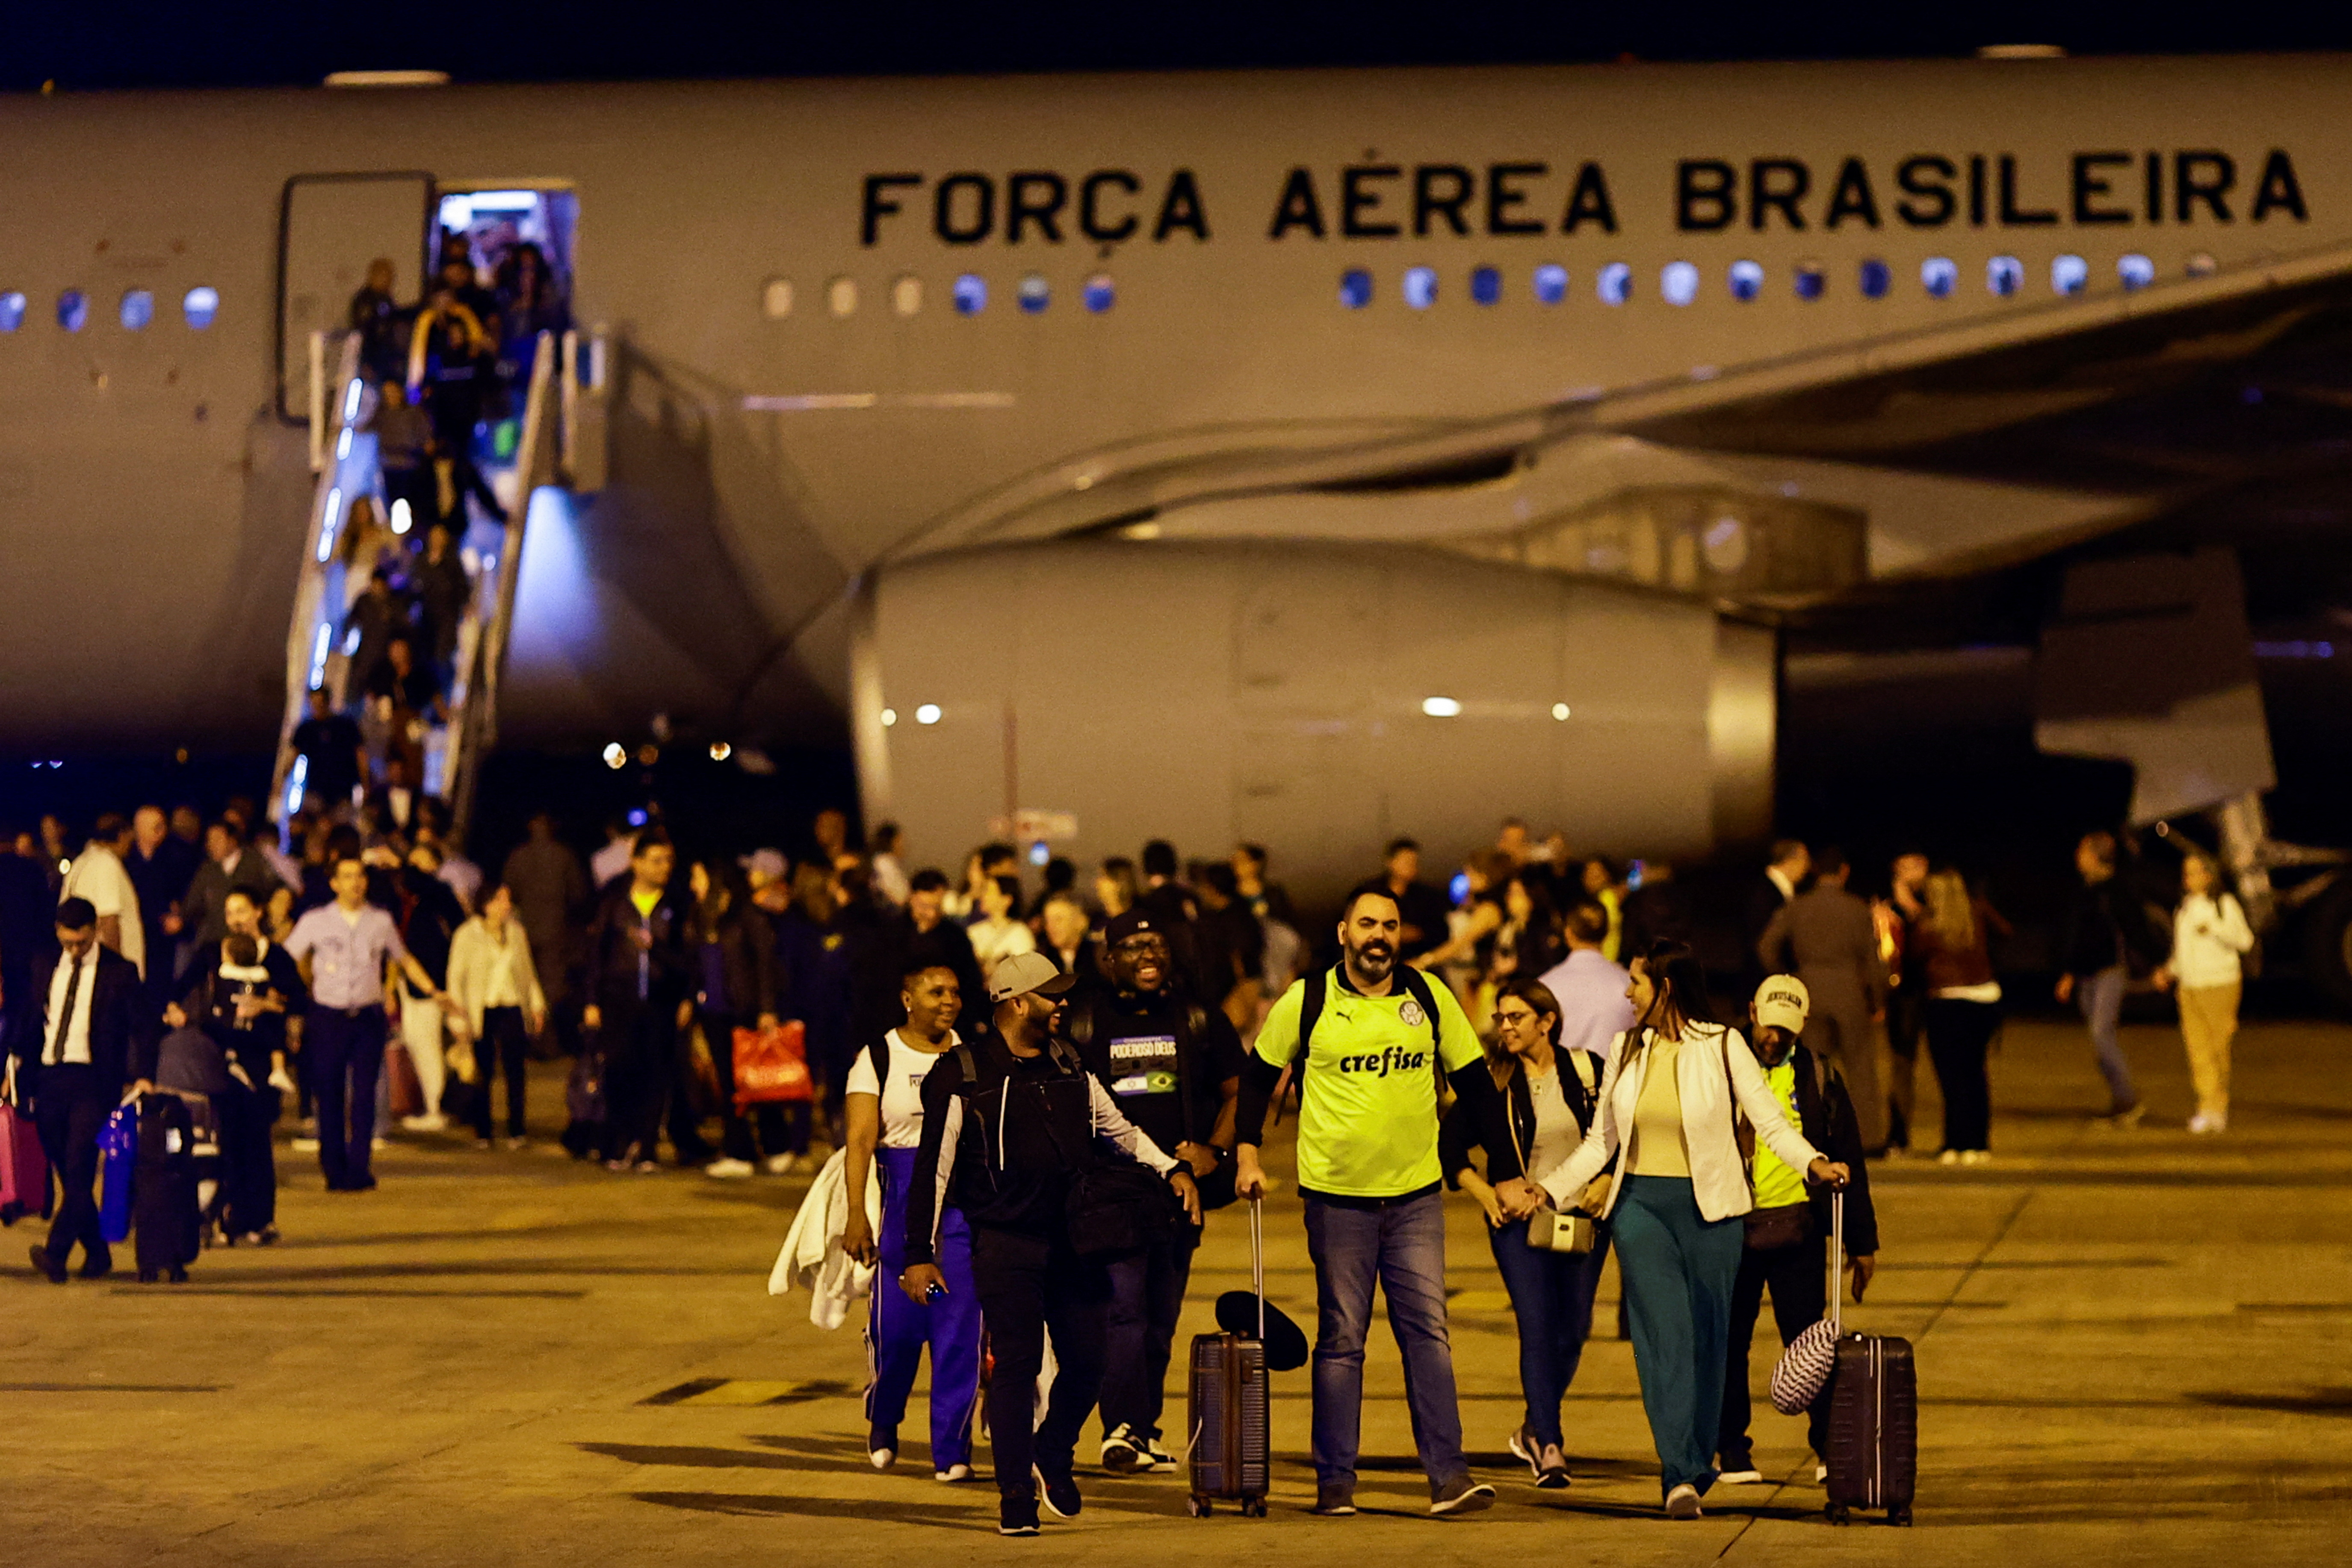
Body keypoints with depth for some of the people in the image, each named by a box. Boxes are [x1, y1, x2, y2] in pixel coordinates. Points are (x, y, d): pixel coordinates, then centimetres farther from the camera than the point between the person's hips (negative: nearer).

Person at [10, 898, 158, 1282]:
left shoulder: (120, 972, 0)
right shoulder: (45, 969, 13)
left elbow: (144, 1028, 0)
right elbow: (32, 1025, 18)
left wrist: (144, 1075, -13)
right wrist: (20, 1074, 11)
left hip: (93, 1082, -5)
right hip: (48, 1079, 5)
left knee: (79, 1167, -16)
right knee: (68, 1174, 8)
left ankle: (55, 1255, -21)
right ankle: (97, 1254, 19)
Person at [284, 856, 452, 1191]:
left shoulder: (381, 920, 8)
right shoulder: (314, 922, 3)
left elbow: (404, 960, 21)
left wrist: (434, 992, 15)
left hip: (368, 1016, 1)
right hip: (328, 1018, -1)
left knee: (364, 1095, -5)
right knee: (328, 1096, 1)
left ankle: (358, 1169, -2)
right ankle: (335, 1171, 10)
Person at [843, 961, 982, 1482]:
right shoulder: (879, 1058, 2)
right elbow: (861, 1140, -5)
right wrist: (857, 1216, -14)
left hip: (966, 1200, 2)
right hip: (902, 1197, -2)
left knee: (961, 1329, -4)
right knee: (895, 1325, 1)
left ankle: (952, 1449, 4)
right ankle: (882, 1424, 29)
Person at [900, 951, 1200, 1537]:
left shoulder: (1070, 1068, 13)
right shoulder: (964, 1076, -4)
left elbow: (1117, 1129, 25)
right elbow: (933, 1166, -4)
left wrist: (1172, 1170, 12)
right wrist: (920, 1253, -6)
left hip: (1074, 1241, 5)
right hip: (1005, 1243, -5)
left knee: (1086, 1361, 3)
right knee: (1016, 1366, -6)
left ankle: (1053, 1457, 29)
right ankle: (1016, 1496, 2)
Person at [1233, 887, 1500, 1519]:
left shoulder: (1429, 997, 2)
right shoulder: (1306, 1002, -3)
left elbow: (1473, 1081, 9)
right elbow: (1259, 1074, 9)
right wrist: (1247, 1155, 2)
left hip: (1416, 1194, 2)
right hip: (1336, 1196, -2)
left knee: (1428, 1332, -3)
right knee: (1341, 1341, 3)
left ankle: (1448, 1476, -4)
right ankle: (1335, 1482, 9)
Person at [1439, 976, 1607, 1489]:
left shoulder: (1588, 1071, 0)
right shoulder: (1492, 1081, -3)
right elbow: (1450, 1145, 2)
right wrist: (1488, 1195, -6)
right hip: (1520, 1219, -2)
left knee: (1573, 1329, 7)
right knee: (1538, 1327, -12)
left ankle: (1534, 1431, 28)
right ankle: (1549, 1447, -10)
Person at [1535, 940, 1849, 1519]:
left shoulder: (1722, 1047, -2)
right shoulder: (1626, 1051, 9)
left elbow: (1770, 1123, -6)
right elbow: (1601, 1140, 15)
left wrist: (1814, 1163, -22)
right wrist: (1550, 1189, 7)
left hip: (1708, 1207, -2)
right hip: (1640, 1204, 2)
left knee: (1707, 1338, 4)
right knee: (1663, 1333, -11)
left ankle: (1697, 1468, 18)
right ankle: (1681, 1474, -17)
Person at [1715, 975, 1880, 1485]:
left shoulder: (1819, 1080, 6)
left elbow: (1848, 1161, 10)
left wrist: (1861, 1243, 9)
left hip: (1797, 1228, 0)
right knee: (1729, 1343, 4)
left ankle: (1831, 1444, 9)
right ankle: (1732, 1451, 15)